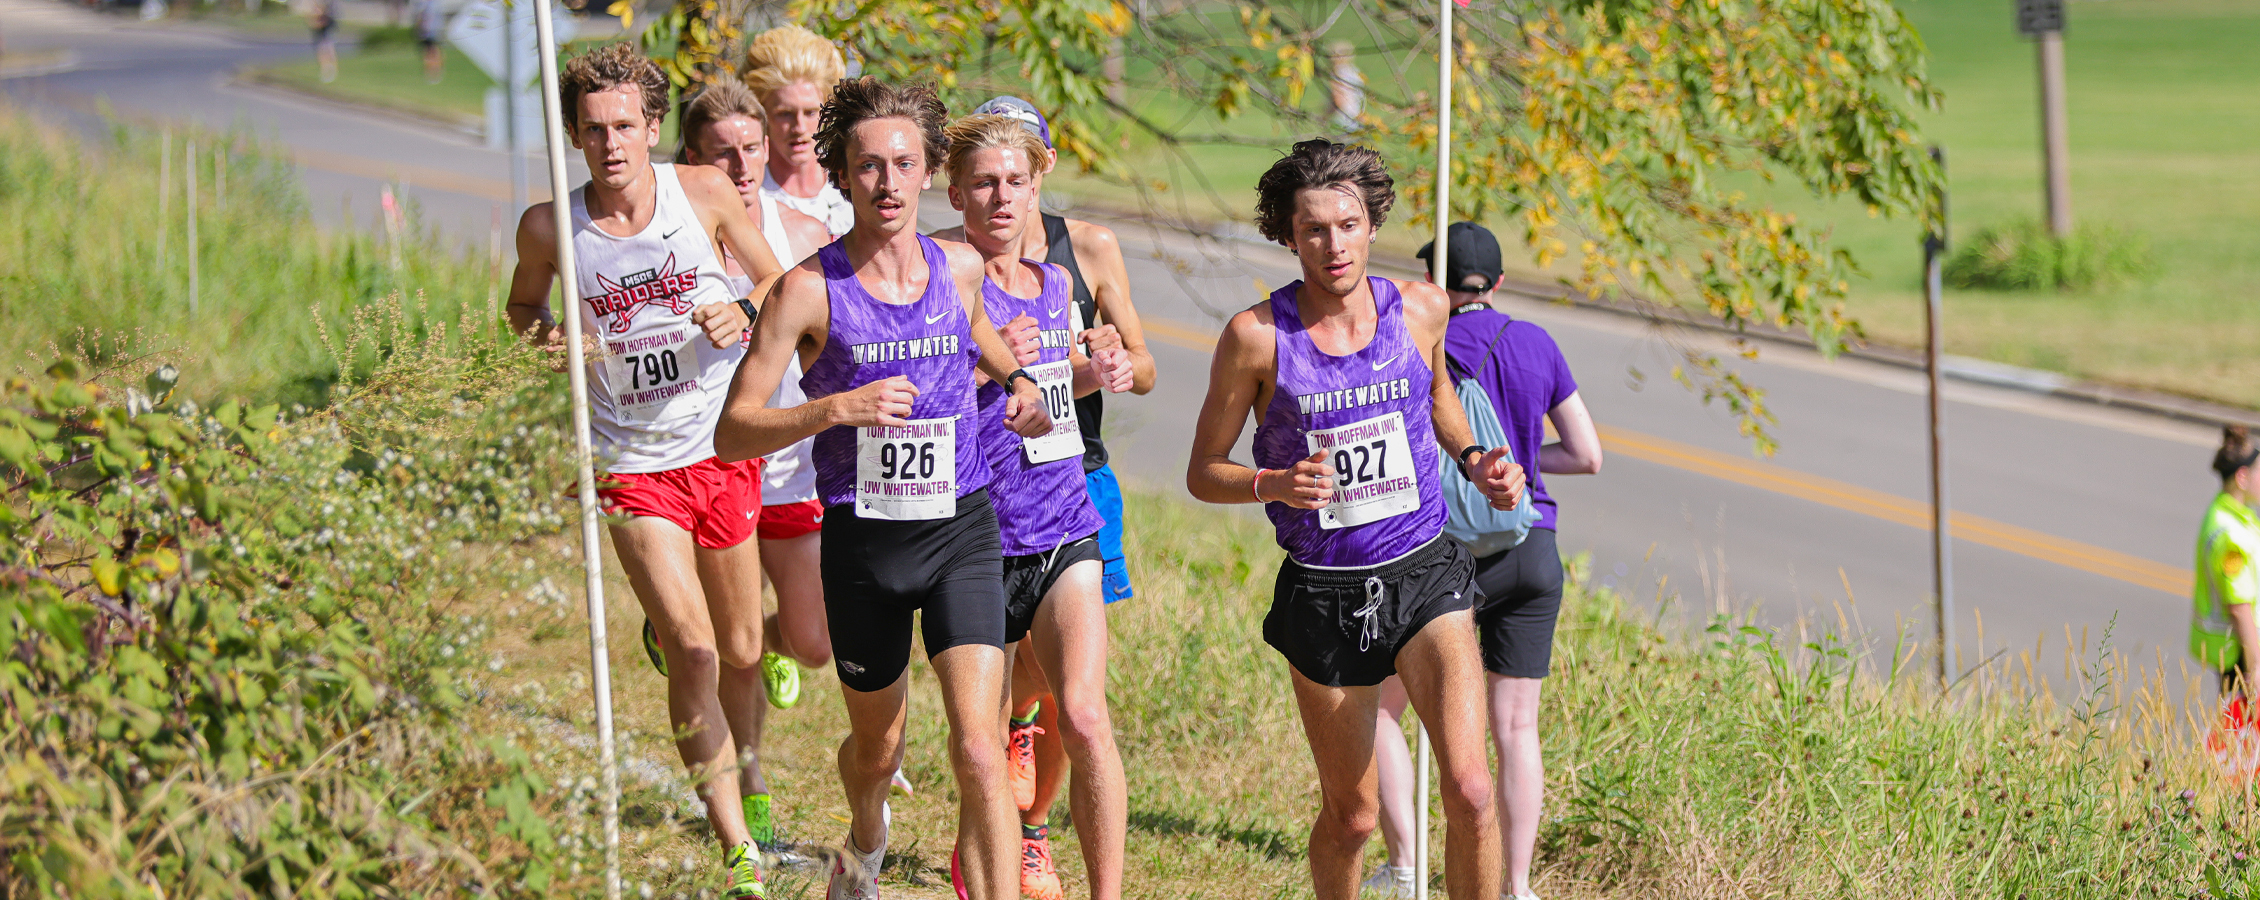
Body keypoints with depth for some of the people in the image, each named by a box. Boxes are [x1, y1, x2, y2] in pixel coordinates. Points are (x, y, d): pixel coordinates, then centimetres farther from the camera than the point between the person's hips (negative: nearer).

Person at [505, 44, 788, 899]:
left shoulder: (705, 194, -6)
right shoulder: (548, 227, -6)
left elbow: (780, 283, 7)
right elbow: (523, 305, 14)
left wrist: (745, 314, -15)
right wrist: (540, 334, -9)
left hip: (723, 451, 2)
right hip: (633, 466, -2)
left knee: (742, 653, 11)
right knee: (693, 650, -14)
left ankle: (739, 771, 40)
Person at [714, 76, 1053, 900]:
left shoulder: (960, 268, 0)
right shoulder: (810, 289, -11)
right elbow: (732, 436, -13)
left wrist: (1016, 379, 6)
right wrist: (836, 408, -27)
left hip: (962, 531, 1)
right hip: (862, 543, -1)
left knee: (979, 753, -16)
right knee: (876, 748, 19)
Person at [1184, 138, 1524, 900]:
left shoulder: (1419, 308, -1)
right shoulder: (1257, 335, -10)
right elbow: (1203, 473, -1)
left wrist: (1473, 462, 6)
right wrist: (1274, 485, -21)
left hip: (1424, 575, 1)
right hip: (1323, 595, -1)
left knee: (1469, 790, -17)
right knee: (1350, 817, 10)